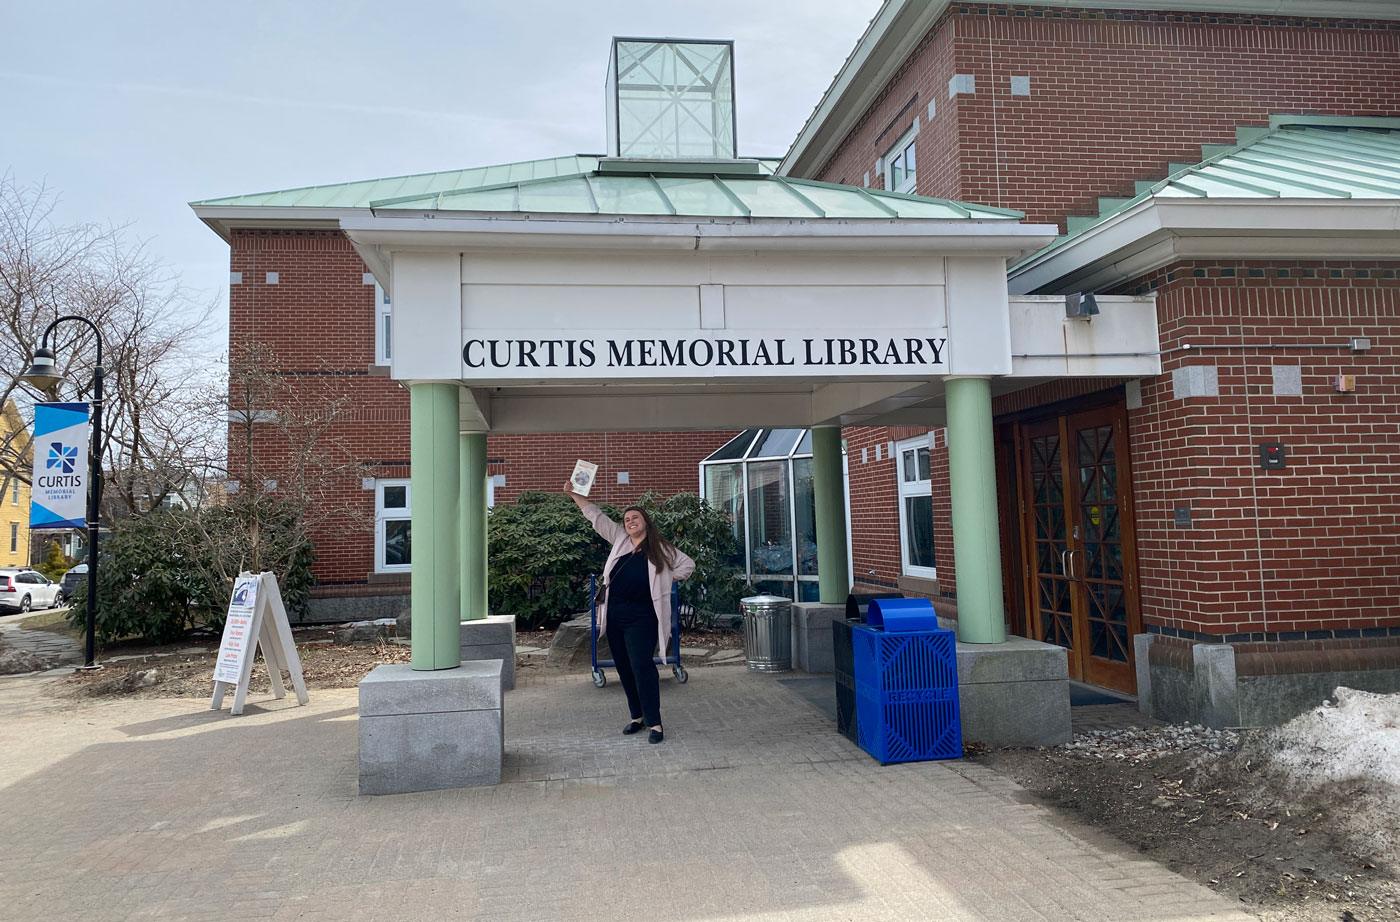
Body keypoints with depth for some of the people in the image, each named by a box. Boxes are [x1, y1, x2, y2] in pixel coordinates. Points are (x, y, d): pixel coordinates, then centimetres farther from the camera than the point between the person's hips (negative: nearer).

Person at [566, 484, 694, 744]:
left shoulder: (661, 549, 4)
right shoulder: (619, 539, 12)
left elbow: (688, 565, 12)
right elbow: (596, 516, 15)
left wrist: (667, 580, 4)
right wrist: (573, 495, 15)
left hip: (641, 617, -4)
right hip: (614, 615, 4)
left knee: (642, 666, -12)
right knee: (624, 668, 10)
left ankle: (654, 722, -8)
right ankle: (637, 716, 23)